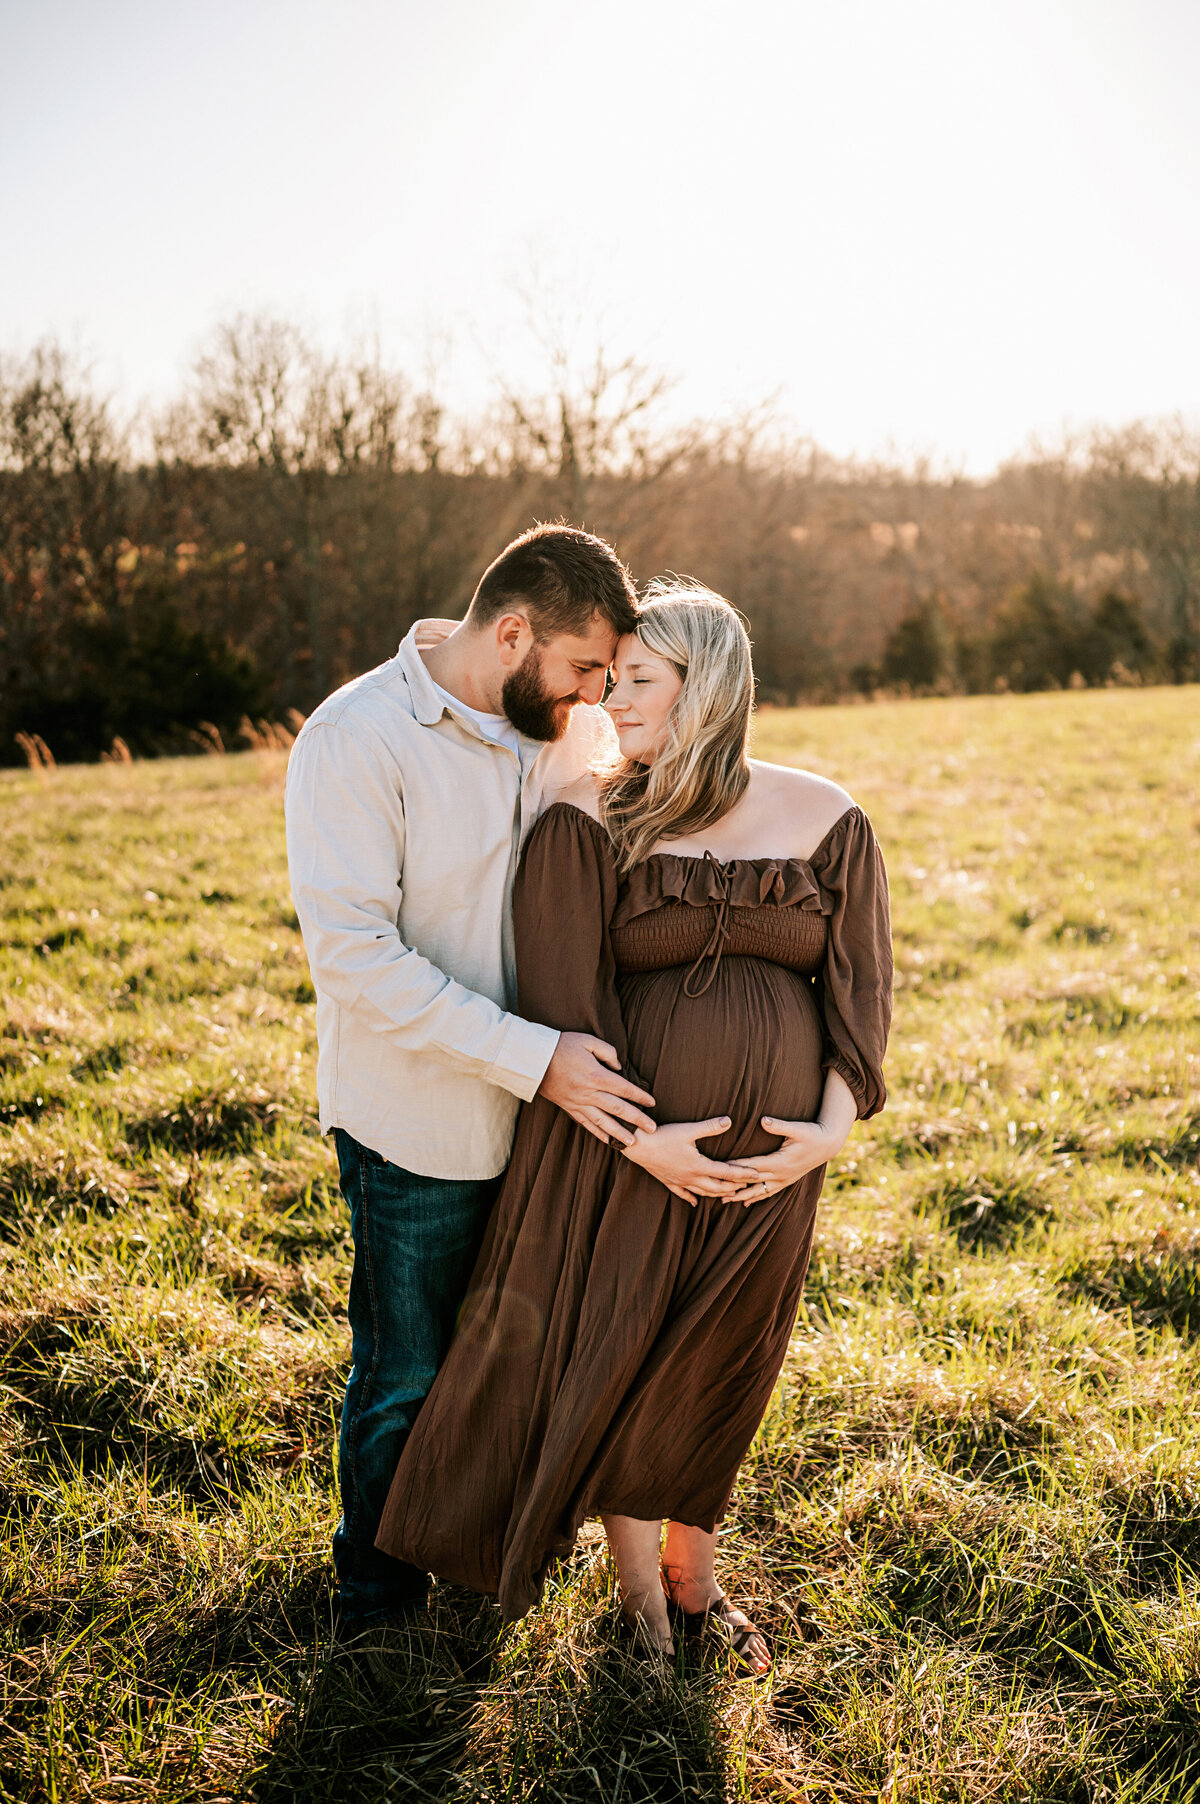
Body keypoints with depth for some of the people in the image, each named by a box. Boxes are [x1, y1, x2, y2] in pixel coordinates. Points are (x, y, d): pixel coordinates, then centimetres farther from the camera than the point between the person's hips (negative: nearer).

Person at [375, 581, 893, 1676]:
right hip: (630, 1144, -2)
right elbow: (563, 1000, -11)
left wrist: (836, 1126, -10)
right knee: (620, 1370, 9)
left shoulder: (825, 818, 0)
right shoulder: (592, 820, -7)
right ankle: (642, 1601, 33)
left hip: (770, 1152, 2)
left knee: (721, 1370, 16)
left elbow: (859, 981, 2)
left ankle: (694, 1575, 40)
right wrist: (641, 1138, -18)